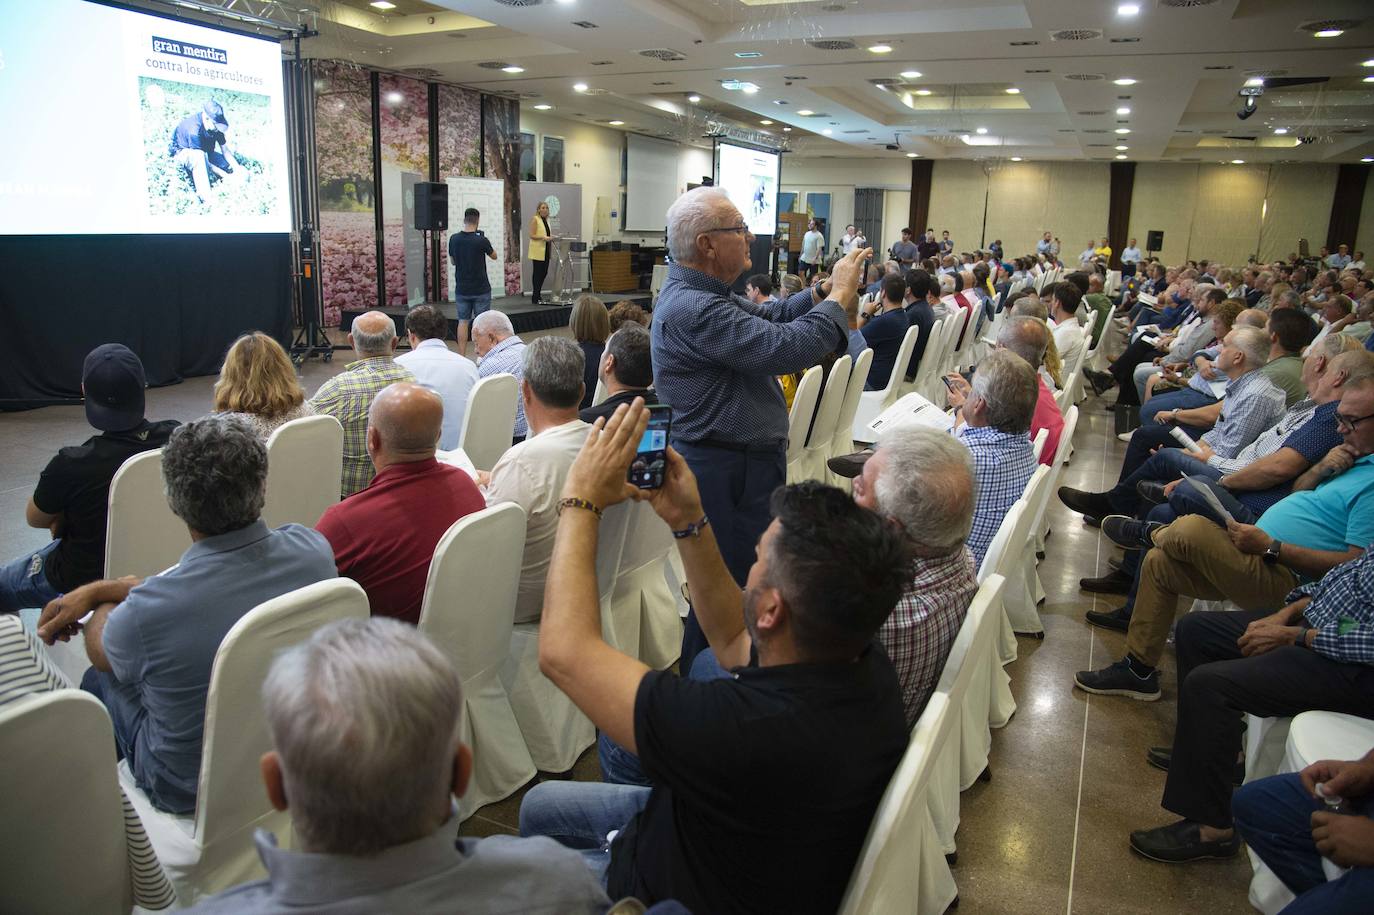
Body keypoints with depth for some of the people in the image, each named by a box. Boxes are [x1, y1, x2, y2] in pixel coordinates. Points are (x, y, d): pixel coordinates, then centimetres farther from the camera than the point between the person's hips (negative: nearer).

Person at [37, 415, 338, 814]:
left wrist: (102, 596, 15)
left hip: (190, 791, -4)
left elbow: (101, 653, -5)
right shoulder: (313, 549, -22)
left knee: (100, 679, 24)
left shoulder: (148, 611, -33)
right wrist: (95, 589, 7)